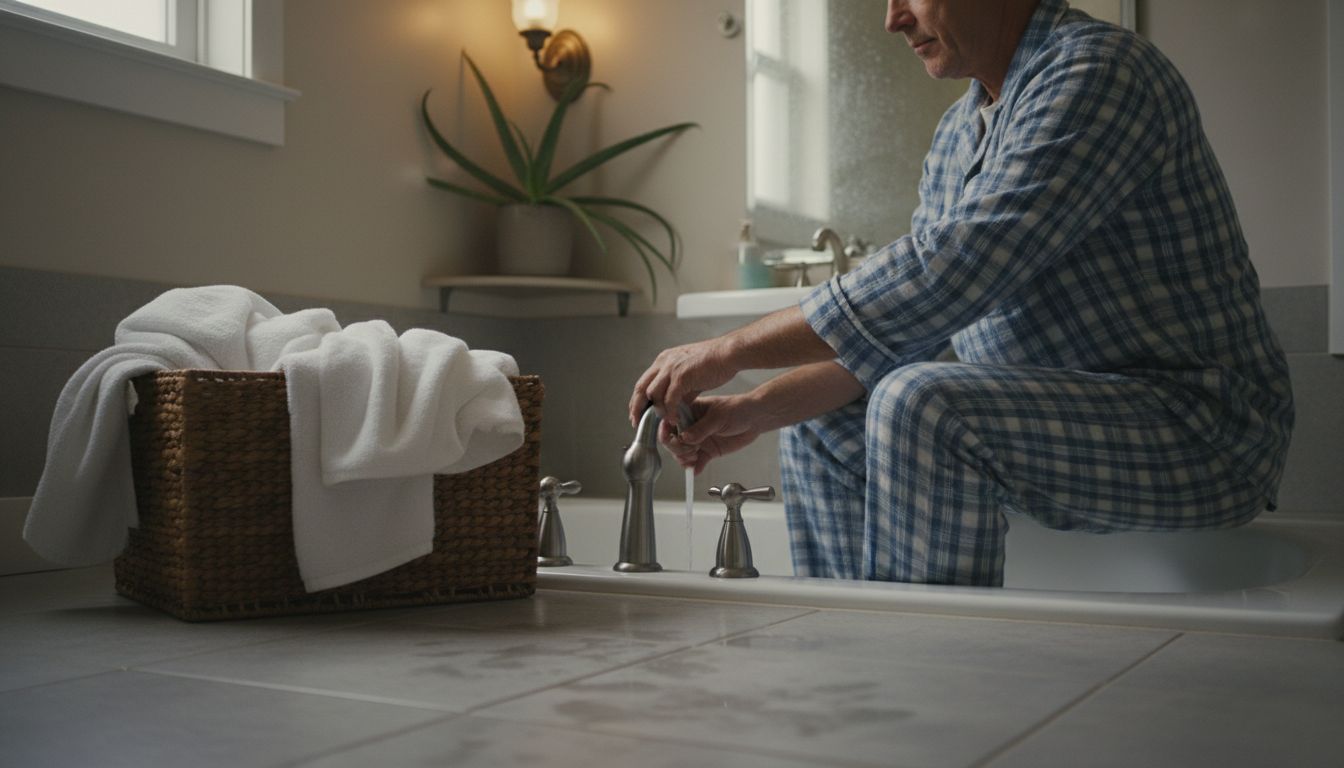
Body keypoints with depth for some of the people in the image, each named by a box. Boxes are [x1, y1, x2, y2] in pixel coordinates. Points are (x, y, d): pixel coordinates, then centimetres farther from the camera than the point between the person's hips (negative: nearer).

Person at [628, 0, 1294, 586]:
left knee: (921, 408, -31)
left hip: (1199, 428, -9)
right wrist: (757, 410, -2)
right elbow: (898, 323, 11)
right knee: (821, 428, 13)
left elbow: (942, 277, -30)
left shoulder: (1098, 72, -19)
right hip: (1060, 414, 9)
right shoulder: (958, 134, 11)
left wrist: (729, 352, -24)